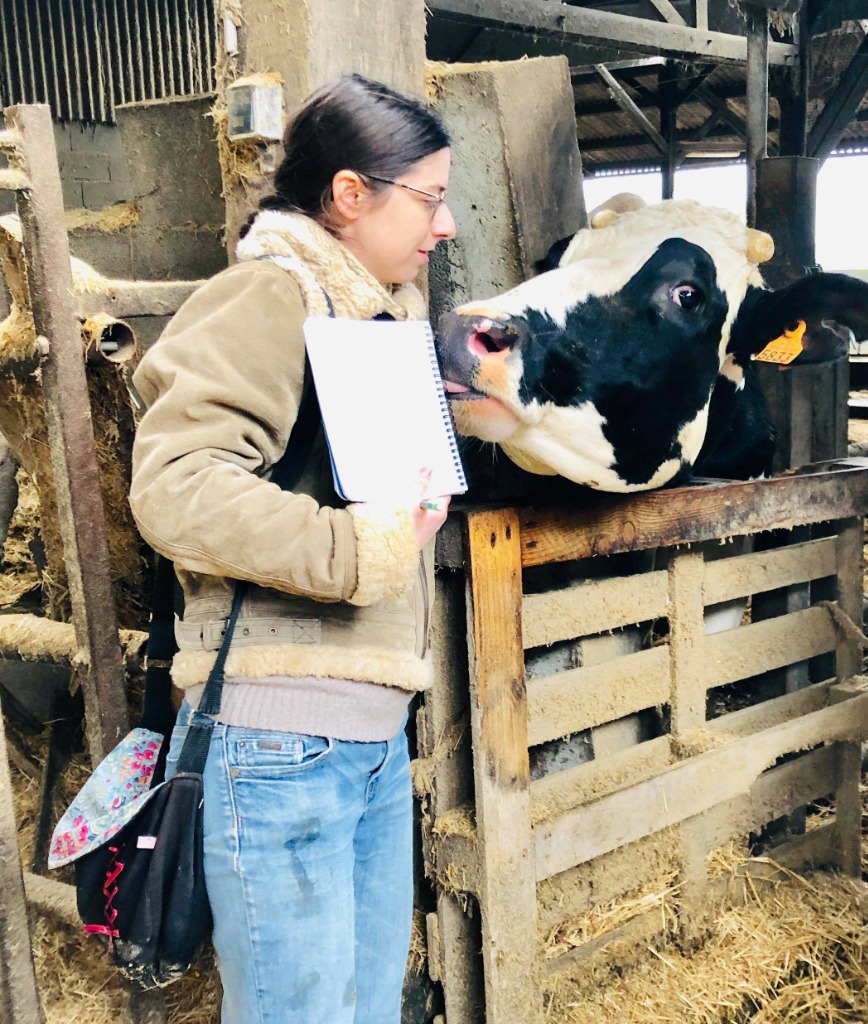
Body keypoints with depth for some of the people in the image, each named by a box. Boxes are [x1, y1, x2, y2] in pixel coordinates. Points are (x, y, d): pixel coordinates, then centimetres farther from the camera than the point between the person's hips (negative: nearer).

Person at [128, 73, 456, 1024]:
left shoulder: (386, 306, 19)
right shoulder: (272, 294, -11)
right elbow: (173, 487, -23)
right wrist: (363, 549, -20)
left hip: (375, 732, 9)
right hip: (281, 737, -9)